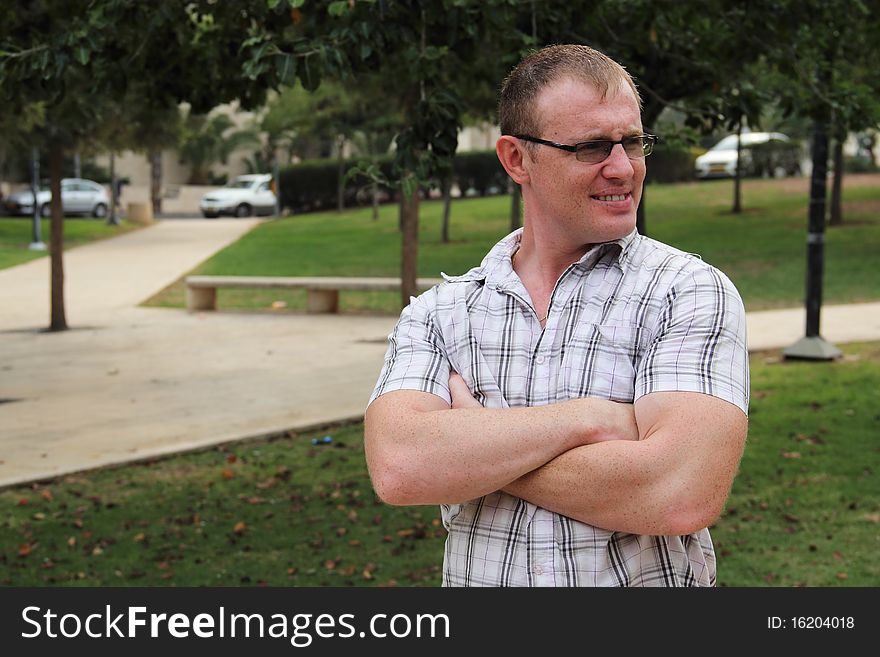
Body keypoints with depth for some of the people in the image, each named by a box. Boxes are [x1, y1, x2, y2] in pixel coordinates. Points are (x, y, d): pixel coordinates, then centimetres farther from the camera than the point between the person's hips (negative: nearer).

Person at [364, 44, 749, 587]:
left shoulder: (691, 292, -11)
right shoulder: (437, 313, -3)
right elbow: (397, 469, -18)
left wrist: (471, 449, -17)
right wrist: (586, 417, -23)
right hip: (476, 576, 2)